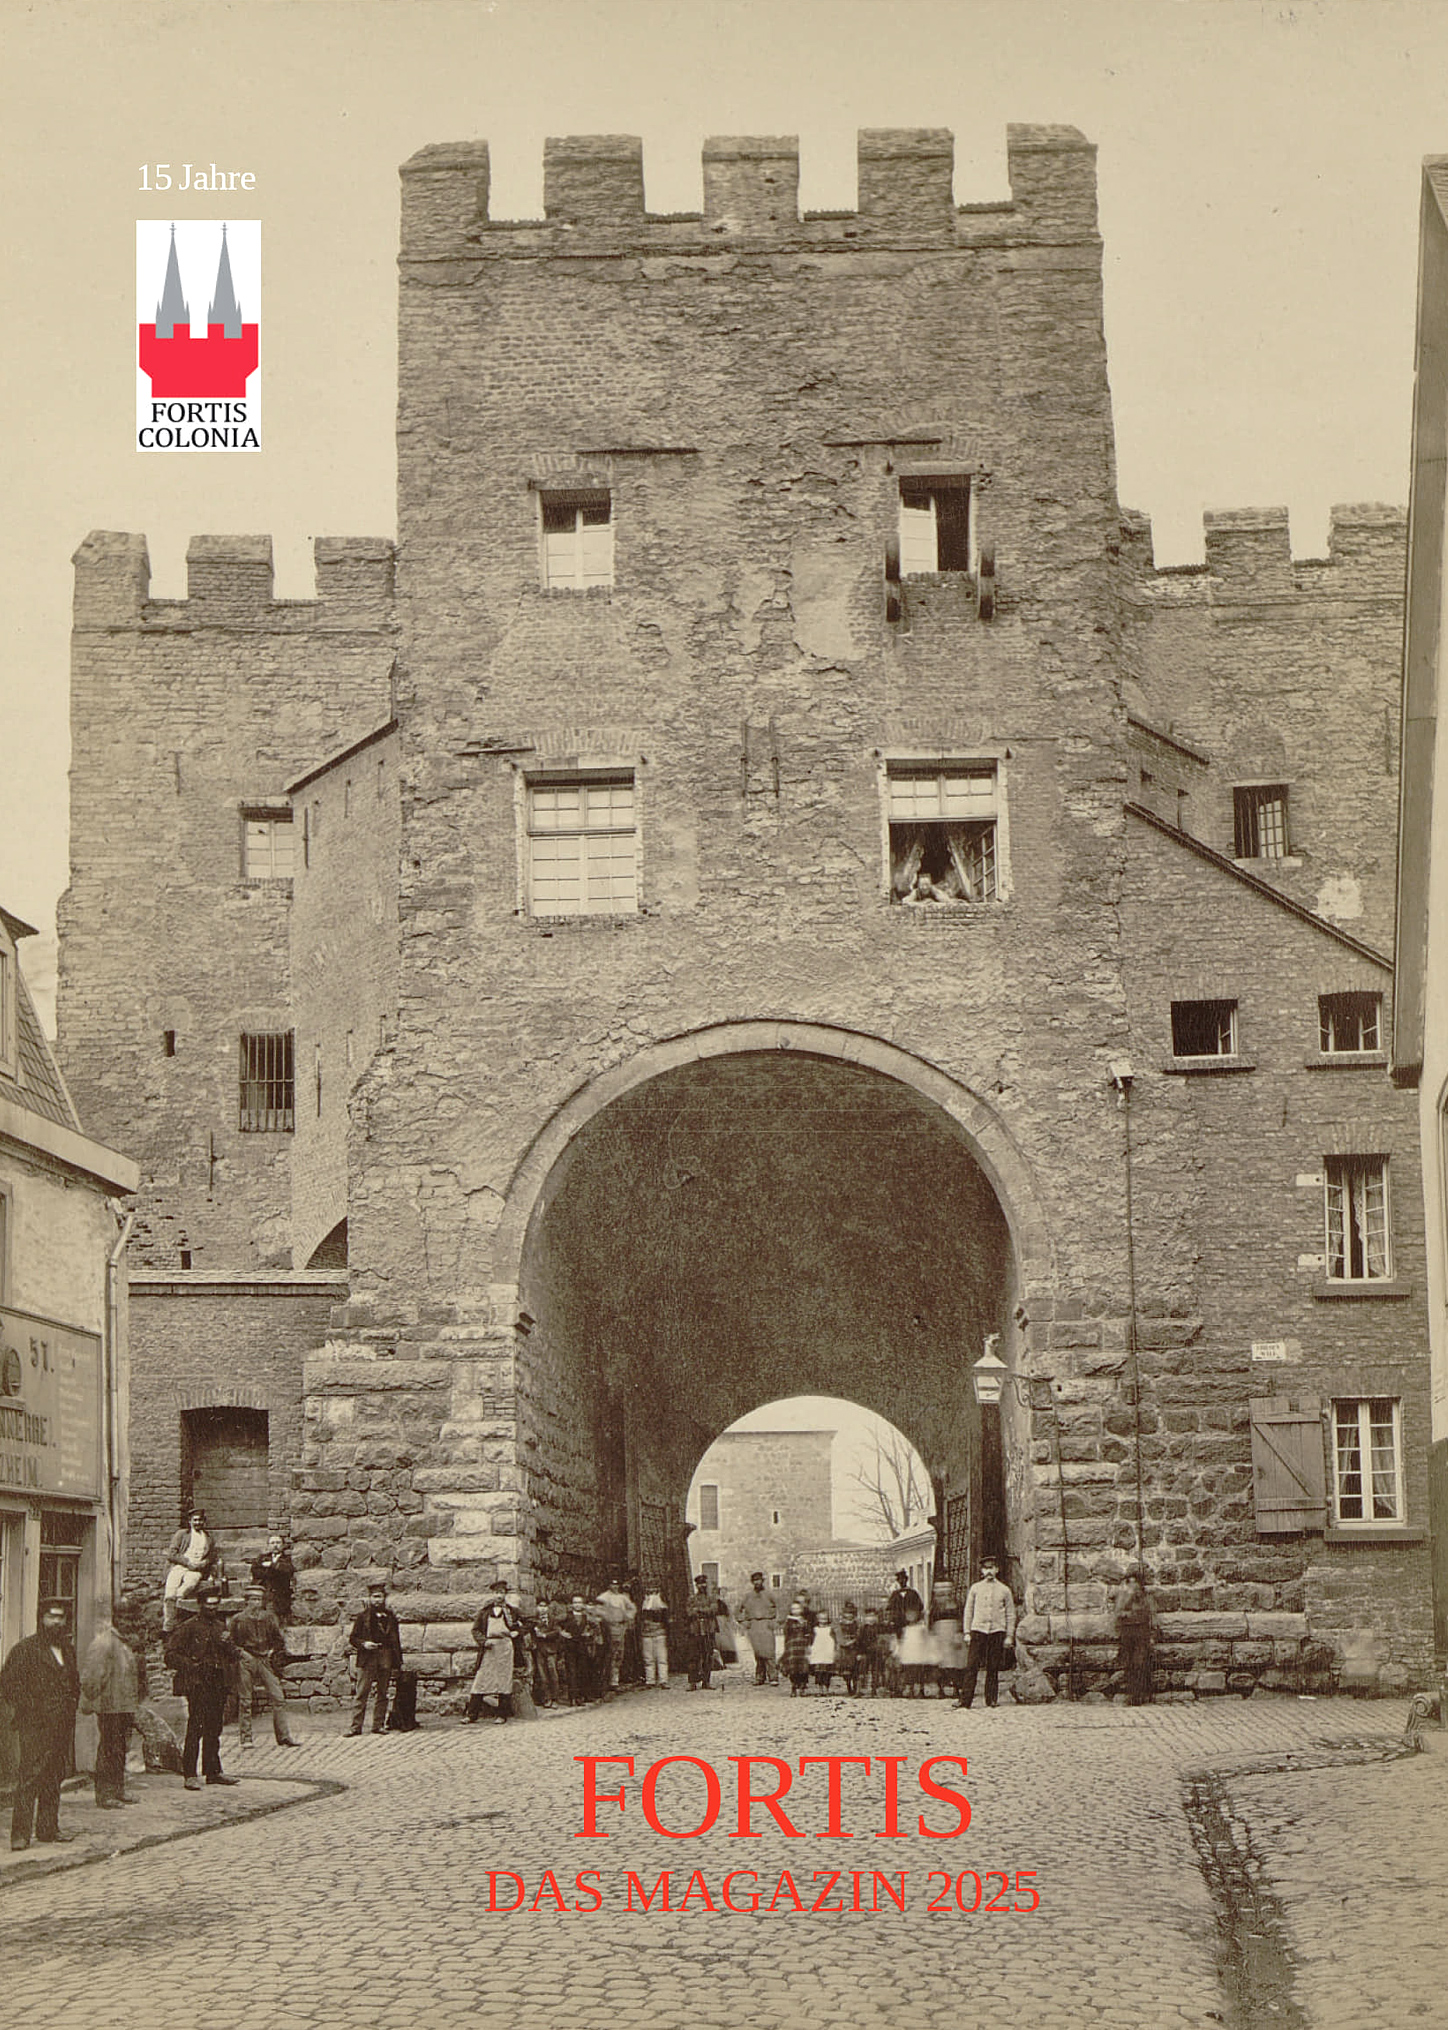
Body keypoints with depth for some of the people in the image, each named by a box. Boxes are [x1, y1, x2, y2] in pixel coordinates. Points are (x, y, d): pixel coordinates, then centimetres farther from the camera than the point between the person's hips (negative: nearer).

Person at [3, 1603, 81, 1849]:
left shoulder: (68, 1651, 17)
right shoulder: (25, 1650, -4)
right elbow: (8, 1681, -8)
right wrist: (27, 1710, -12)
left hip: (62, 1726, 7)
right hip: (35, 1726, -7)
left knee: (55, 1778, 10)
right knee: (30, 1776, -11)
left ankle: (48, 1829, 18)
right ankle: (20, 1833, -10)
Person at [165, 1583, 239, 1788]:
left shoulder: (221, 1627, 18)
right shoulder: (188, 1627, -2)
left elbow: (232, 1658, 21)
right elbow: (171, 1655, -4)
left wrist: (227, 1644, 1)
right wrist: (191, 1665, -16)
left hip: (218, 1685, 6)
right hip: (198, 1685, -6)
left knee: (214, 1729, 10)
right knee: (195, 1729, -11)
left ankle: (213, 1771, 17)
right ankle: (189, 1774, -10)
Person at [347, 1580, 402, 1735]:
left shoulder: (390, 1616, 12)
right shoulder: (363, 1616, 6)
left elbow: (396, 1641, 16)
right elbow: (352, 1639, 8)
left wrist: (398, 1663, 11)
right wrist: (363, 1644, -12)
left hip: (386, 1658, 3)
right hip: (367, 1658, -3)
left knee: (382, 1693, 5)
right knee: (362, 1692, -6)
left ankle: (378, 1725, 10)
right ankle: (356, 1726, -7)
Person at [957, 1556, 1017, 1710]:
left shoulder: (1004, 1590, 9)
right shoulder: (975, 1588, 10)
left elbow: (1011, 1614, 11)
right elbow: (968, 1611, 12)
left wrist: (1009, 1635, 4)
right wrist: (967, 1632, 5)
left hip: (997, 1630, 0)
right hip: (978, 1629, 0)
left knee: (993, 1668, 1)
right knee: (972, 1666, -7)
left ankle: (991, 1700, 9)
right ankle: (964, 1699, -7)